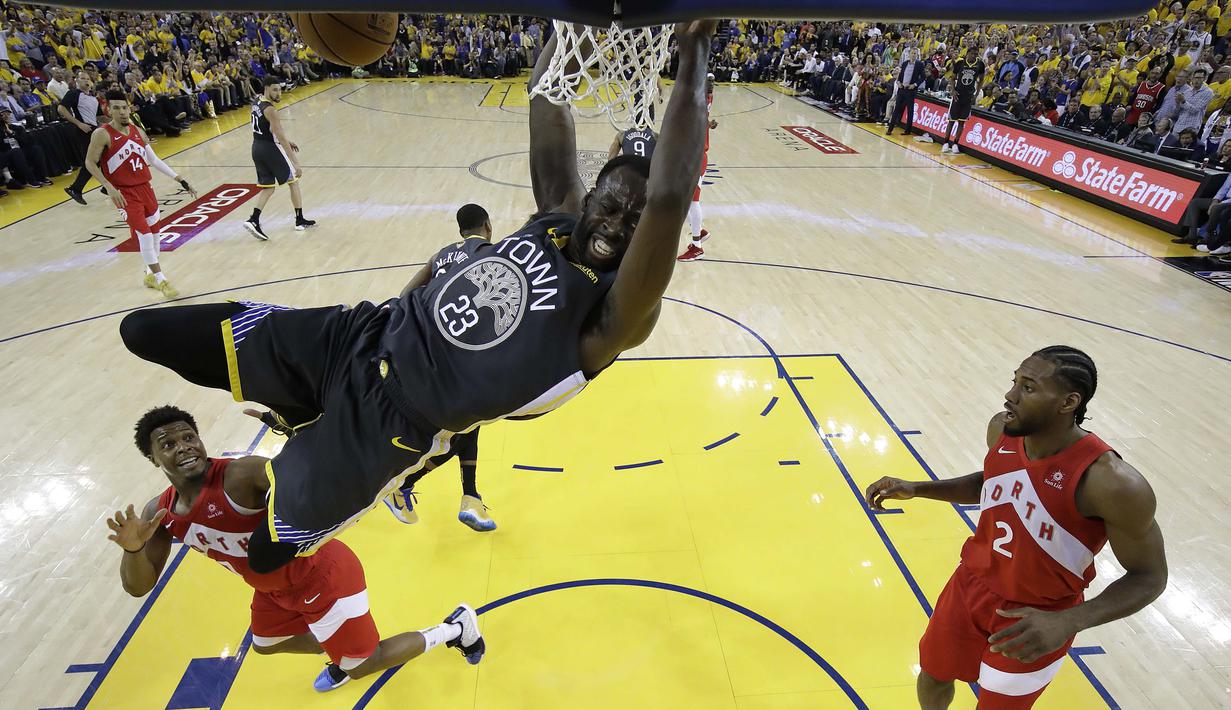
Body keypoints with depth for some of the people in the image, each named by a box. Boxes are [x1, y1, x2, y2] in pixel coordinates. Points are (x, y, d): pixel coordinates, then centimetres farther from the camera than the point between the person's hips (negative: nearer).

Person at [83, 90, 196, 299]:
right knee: (144, 234, -12)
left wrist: (180, 180, 6)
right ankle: (161, 281, -8)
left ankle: (150, 274, 31)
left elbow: (154, 160, 11)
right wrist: (109, 187, -19)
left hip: (144, 187, 6)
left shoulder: (138, 131, 6)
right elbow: (90, 163, -8)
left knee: (153, 230, 13)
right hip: (124, 193, -6)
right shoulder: (102, 134, -11)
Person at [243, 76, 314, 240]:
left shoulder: (257, 103, 9)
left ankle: (253, 220, -3)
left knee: (268, 187, 13)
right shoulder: (270, 109, -19)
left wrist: (286, 140, 26)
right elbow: (281, 137, -24)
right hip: (270, 148, -8)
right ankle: (300, 220, 15)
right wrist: (296, 163, -25)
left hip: (257, 148, 8)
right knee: (293, 181, 10)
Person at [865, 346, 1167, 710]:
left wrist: (1068, 622, -31)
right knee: (931, 681, 21)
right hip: (971, 584, 5)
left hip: (1034, 621, -4)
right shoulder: (1002, 429, -13)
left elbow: (1150, 576, -16)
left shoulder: (1112, 482, -30)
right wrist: (915, 488, -4)